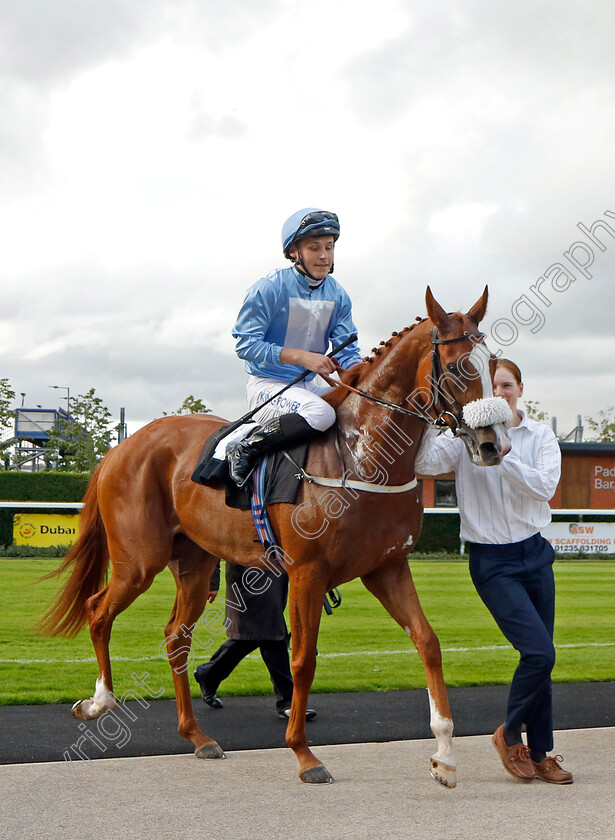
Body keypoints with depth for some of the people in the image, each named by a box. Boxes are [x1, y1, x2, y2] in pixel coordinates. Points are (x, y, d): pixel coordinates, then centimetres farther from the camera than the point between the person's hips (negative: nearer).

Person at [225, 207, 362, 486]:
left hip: (308, 387, 7)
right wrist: (302, 357, -24)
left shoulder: (338, 296, 5)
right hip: (266, 385, -7)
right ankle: (244, 450, -21)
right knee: (320, 413, -35)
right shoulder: (269, 289, -13)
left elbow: (348, 352, 4)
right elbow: (246, 344, -15)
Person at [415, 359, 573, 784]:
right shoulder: (465, 436, -5)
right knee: (540, 652, -14)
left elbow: (545, 485, -15)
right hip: (492, 561, -4)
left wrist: (500, 453, -24)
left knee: (541, 658, 7)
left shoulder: (541, 436, 2)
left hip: (535, 553, 4)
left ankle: (540, 754, 21)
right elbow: (425, 462, -22)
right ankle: (510, 732, 10)